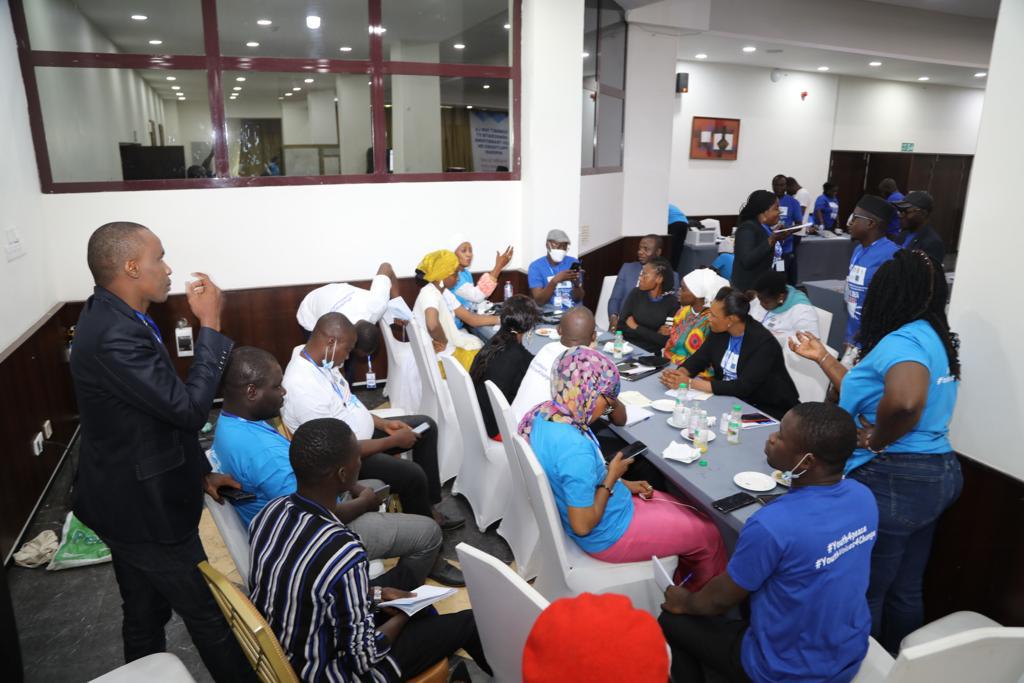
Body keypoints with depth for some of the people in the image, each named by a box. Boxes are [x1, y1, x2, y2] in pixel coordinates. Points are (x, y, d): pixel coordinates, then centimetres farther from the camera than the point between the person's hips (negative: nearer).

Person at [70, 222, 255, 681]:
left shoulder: (113, 317, 3)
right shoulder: (114, 336, -30)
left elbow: (159, 408, 9)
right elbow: (189, 407, -28)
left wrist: (200, 472, 11)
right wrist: (210, 324, -22)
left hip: (130, 497, 9)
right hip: (142, 506, -9)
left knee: (145, 613, 26)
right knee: (210, 614, 9)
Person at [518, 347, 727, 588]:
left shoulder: (545, 414, -10)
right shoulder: (575, 448, -38)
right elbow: (583, 526, -28)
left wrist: (623, 484, 3)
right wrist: (612, 477, -18)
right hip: (609, 536, -9)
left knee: (690, 514, 23)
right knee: (708, 535, 10)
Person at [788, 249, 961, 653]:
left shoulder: (903, 340, -19)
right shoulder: (933, 337, 12)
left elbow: (904, 401, -41)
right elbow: (866, 395, 17)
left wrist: (875, 439, -22)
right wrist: (823, 358, 22)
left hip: (892, 482, -10)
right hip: (935, 475, 10)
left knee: (863, 595, 8)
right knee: (905, 590, 22)